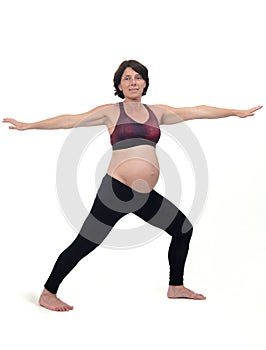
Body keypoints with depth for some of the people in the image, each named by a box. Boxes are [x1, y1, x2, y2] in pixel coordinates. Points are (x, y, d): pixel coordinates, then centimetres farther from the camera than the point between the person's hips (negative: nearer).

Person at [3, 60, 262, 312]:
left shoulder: (157, 112, 13)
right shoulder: (111, 112, 1)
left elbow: (197, 111, 15)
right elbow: (70, 121, -1)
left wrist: (236, 112, 19)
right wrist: (29, 125, -4)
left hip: (146, 196, 6)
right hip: (117, 190, -6)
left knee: (184, 229, 13)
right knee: (84, 244, -5)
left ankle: (176, 287, 30)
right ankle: (48, 294, 12)